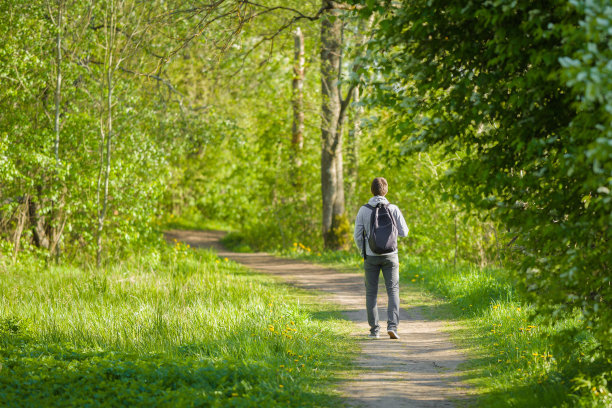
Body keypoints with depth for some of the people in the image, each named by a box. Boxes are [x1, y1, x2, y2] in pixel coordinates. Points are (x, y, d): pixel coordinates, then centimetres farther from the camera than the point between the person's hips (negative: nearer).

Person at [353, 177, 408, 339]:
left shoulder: (363, 210, -5)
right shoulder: (393, 209, -7)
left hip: (371, 257, 1)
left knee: (371, 293, 11)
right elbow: (403, 232, -2)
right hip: (390, 256, -1)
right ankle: (392, 326, -12)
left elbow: (358, 236, -3)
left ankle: (374, 330, 10)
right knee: (393, 291, 4)